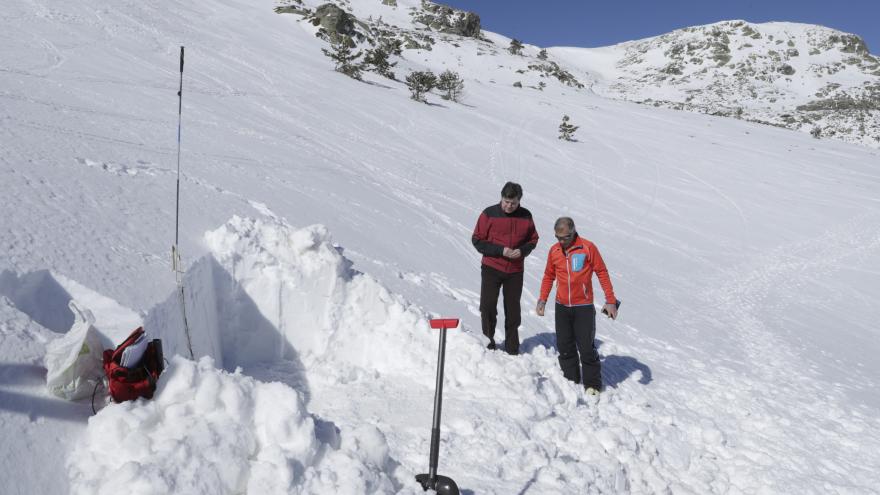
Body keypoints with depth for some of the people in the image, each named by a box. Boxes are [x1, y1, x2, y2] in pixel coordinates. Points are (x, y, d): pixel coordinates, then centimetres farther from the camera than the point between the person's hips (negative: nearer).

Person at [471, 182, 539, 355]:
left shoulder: (525, 216, 0)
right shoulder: (489, 214, -8)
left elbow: (533, 239, 10)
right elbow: (477, 240, -6)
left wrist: (522, 251, -11)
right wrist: (500, 250, -17)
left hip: (515, 271, 2)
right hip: (491, 269, -2)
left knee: (513, 310, 10)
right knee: (487, 306, -5)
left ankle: (512, 349, 24)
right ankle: (488, 340, 17)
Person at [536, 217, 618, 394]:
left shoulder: (588, 247, -8)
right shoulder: (554, 250, 3)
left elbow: (602, 273, -3)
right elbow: (549, 276, 13)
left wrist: (610, 301, -4)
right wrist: (542, 299, 4)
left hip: (584, 307, -4)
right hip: (561, 307, 4)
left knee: (587, 348, -1)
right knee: (564, 347, 9)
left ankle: (592, 385, 14)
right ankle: (571, 380, 23)